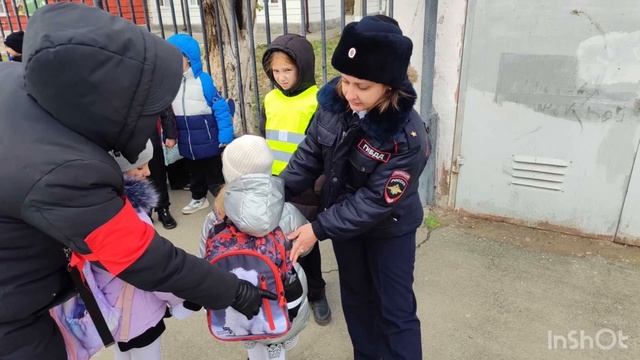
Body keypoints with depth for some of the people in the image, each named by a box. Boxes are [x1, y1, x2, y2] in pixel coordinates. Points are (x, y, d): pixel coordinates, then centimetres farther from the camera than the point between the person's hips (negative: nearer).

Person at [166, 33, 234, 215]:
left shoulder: (203, 80, -17)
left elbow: (220, 108, -16)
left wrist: (225, 136, -18)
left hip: (208, 141, -5)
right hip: (186, 144, 5)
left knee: (214, 174, 9)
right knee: (195, 173, 25)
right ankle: (198, 198, 46)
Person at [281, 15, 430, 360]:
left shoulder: (408, 137, -31)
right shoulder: (333, 101, -16)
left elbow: (375, 202, -28)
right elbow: (309, 154, -5)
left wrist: (319, 228, -27)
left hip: (389, 229, -5)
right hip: (343, 216, 6)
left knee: (396, 309, 8)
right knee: (355, 295, 23)